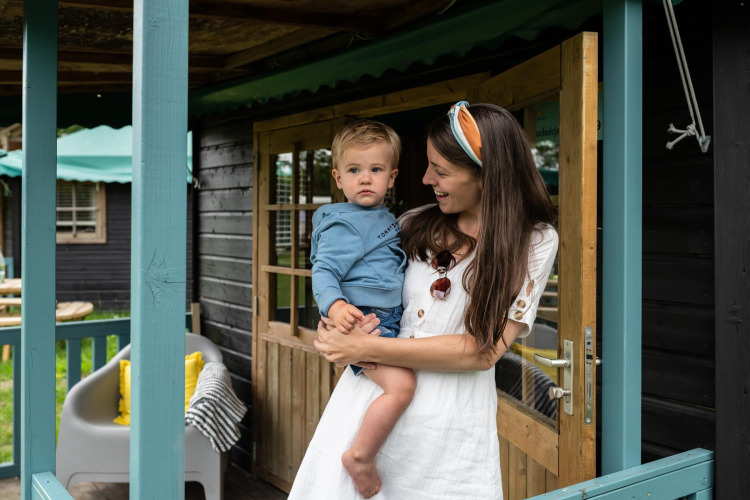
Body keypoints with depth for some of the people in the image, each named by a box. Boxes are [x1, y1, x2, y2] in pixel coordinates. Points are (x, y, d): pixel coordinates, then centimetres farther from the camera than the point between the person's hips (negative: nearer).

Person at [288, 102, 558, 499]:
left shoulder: (534, 240, -4)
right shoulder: (415, 225, 6)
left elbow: (484, 350, -12)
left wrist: (371, 349, -15)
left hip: (450, 423, -3)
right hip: (367, 396, 3)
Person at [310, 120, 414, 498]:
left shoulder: (387, 219, 15)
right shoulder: (343, 224, -11)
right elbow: (323, 272, -18)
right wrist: (334, 306, -34)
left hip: (390, 319, 10)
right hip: (362, 319, -10)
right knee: (400, 385, -26)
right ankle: (360, 457, -9)